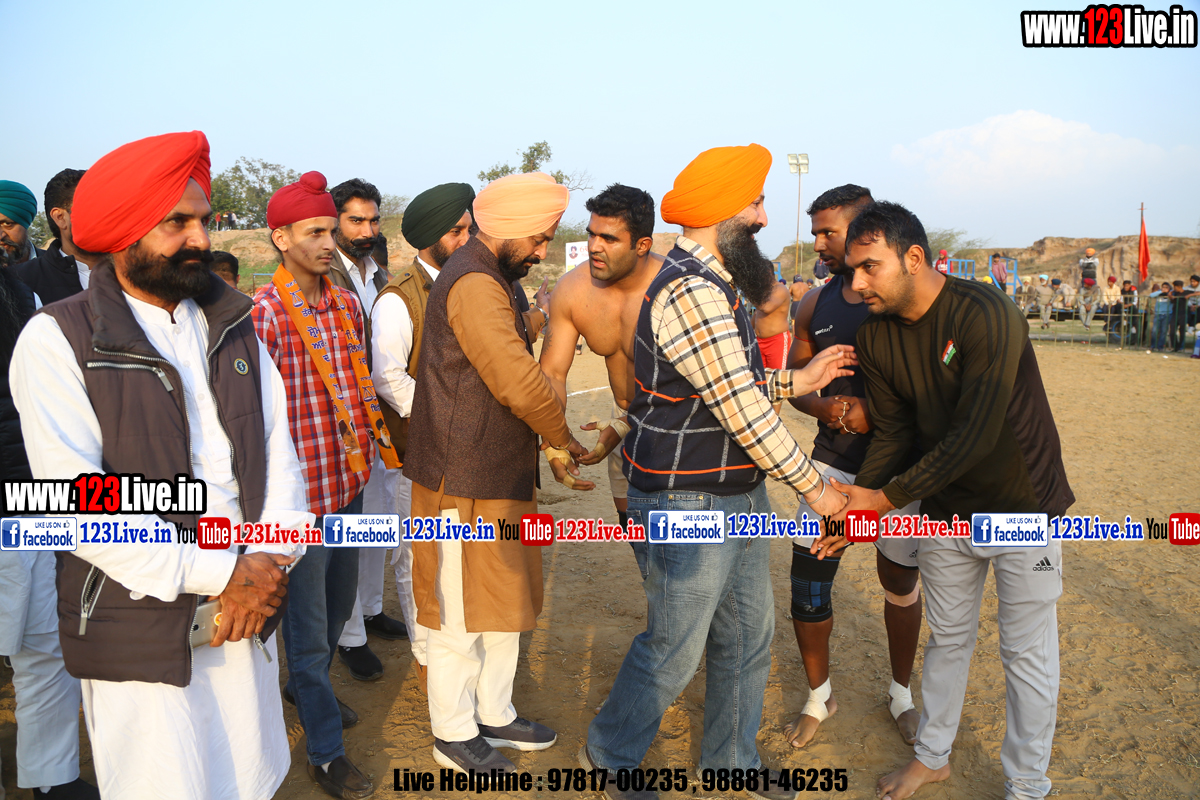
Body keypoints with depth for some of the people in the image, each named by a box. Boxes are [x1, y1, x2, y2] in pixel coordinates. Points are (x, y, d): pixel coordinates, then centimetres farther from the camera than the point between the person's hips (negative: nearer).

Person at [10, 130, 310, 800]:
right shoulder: (59, 340, -8)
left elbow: (279, 441, 5)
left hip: (249, 609, 5)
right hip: (139, 630, -4)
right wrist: (219, 575, -17)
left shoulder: (235, 327, 9)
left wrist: (272, 561, -10)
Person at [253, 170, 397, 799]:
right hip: (301, 494, -7)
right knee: (308, 623, 8)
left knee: (339, 603, 24)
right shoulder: (261, 314, -16)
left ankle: (305, 687, 51)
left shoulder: (346, 303, 6)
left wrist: (378, 440, 15)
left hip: (350, 482, 7)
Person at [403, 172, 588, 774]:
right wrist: (565, 440, -9)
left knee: (505, 599, 19)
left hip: (497, 475, 10)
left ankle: (494, 714, 35)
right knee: (461, 612, 5)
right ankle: (453, 735, 22)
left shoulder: (491, 279, 15)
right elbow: (519, 384, -23)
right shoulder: (474, 284, -20)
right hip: (464, 482, -10)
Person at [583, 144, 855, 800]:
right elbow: (742, 410, -24)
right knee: (673, 649, 7)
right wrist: (812, 487, -15)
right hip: (689, 505, -10)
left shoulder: (711, 283, 11)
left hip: (739, 496, 10)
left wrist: (798, 380, 7)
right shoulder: (689, 292, -23)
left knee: (748, 634, 20)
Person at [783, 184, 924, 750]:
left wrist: (874, 413, -22)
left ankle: (901, 693, 37)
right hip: (834, 456, 3)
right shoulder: (816, 304, 4)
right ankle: (819, 696, 23)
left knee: (900, 579, 13)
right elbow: (793, 379, 11)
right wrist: (822, 407, -10)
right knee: (807, 579, 0)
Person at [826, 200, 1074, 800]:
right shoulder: (875, 338, -6)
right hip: (946, 509, 5)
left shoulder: (985, 315, -26)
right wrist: (856, 504, -15)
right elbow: (893, 431, -2)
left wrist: (888, 498, -25)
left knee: (1027, 655, 8)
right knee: (946, 639, 19)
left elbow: (974, 435, -28)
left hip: (1021, 508, -5)